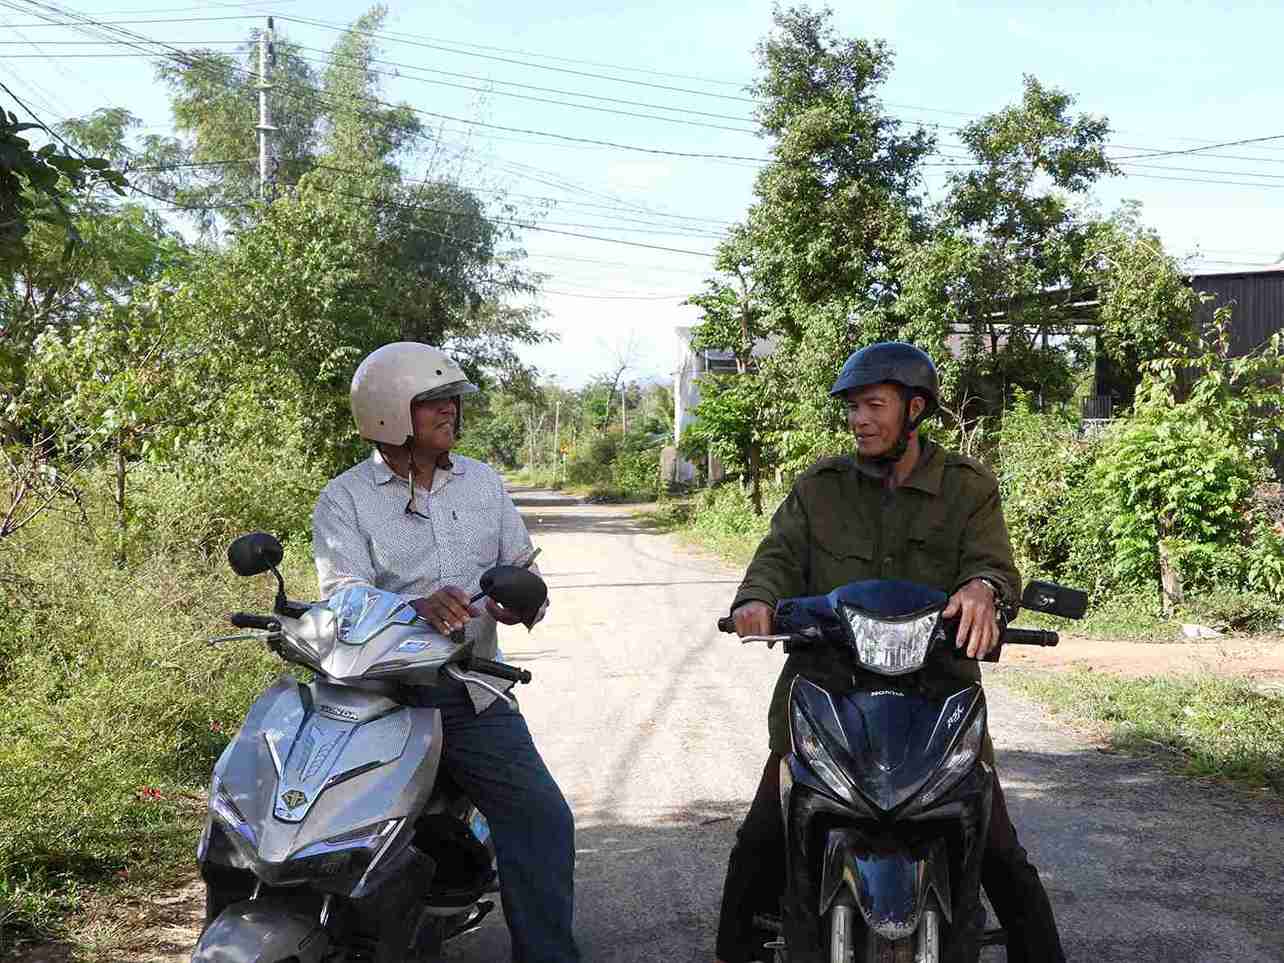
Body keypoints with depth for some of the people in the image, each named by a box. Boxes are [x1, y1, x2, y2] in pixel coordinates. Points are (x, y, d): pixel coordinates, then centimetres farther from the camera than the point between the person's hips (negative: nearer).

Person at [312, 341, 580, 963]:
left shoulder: (483, 482, 15)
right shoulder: (344, 499, 0)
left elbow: (522, 568, 18)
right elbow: (343, 597, -14)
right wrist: (418, 611, -34)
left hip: (473, 694, 3)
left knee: (542, 819, -9)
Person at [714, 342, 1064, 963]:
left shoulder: (968, 487, 4)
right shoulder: (819, 487, 8)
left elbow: (995, 562, -9)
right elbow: (779, 555, -2)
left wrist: (982, 587, -35)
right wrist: (756, 599, -26)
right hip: (826, 690, 2)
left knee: (1000, 854, -3)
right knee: (759, 843, 2)